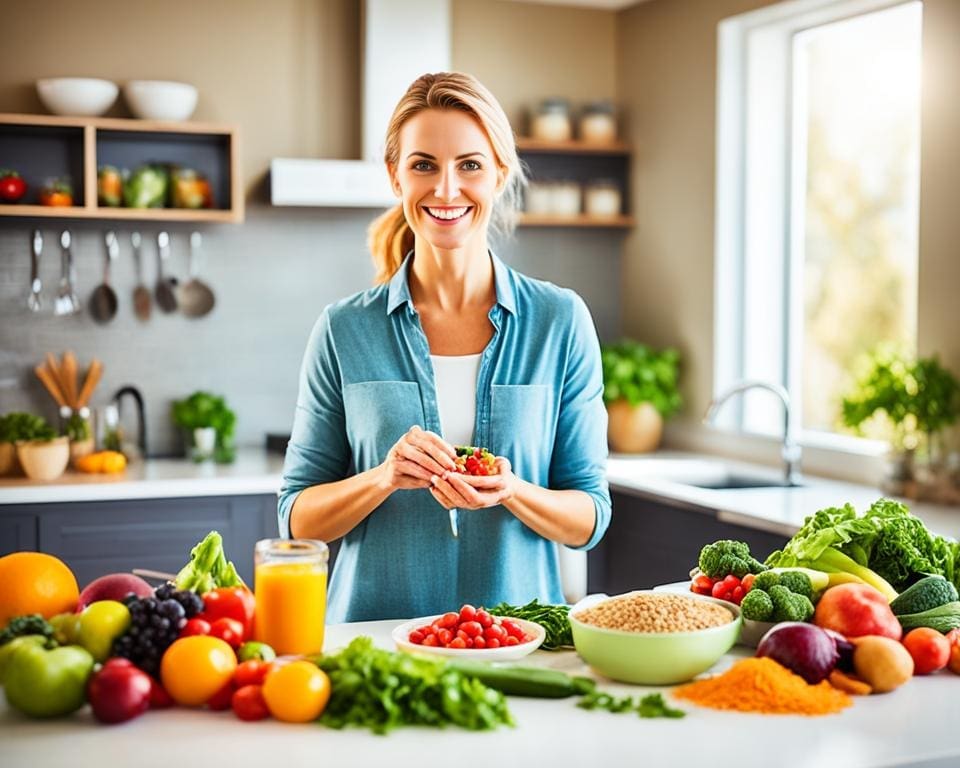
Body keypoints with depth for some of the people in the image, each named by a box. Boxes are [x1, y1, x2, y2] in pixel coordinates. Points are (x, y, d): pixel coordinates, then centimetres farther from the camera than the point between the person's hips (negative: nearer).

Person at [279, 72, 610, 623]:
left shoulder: (561, 320, 1)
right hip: (375, 637, 0)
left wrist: (511, 493, -15)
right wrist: (385, 477, -14)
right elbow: (298, 519, 5)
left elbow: (591, 517, 5)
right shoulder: (344, 330, 2)